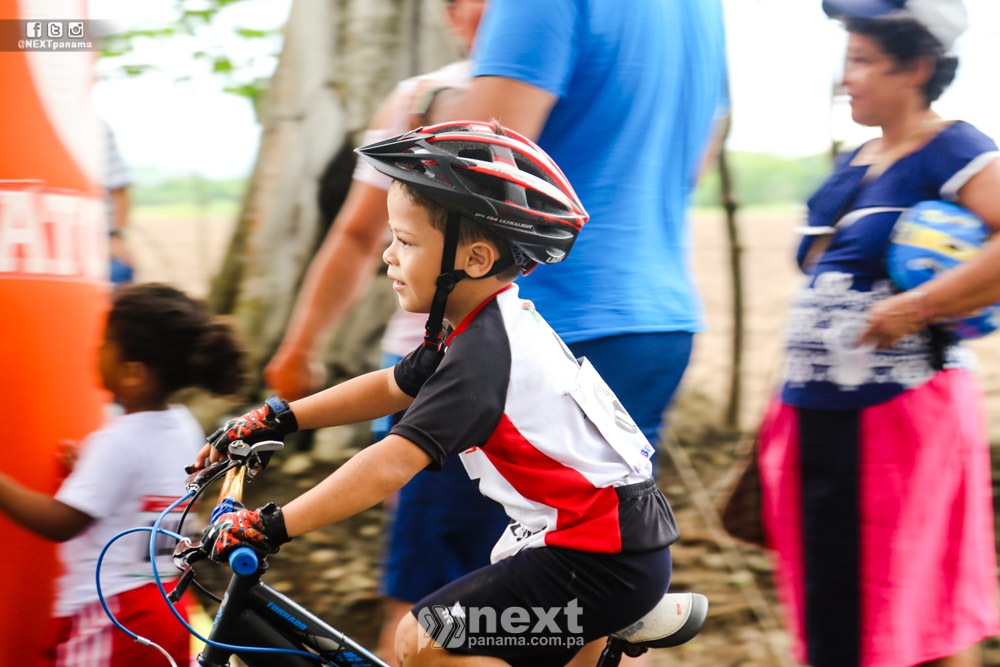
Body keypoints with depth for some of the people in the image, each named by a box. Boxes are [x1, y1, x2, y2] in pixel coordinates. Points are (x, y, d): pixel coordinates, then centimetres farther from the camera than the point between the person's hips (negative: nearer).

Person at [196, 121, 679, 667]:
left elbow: (391, 464, -29)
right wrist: (275, 419, 14)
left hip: (604, 559, -10)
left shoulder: (484, 351, -22)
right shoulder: (494, 324, 9)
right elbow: (392, 387, 19)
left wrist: (270, 526, -29)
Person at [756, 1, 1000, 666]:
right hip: (817, 415, 8)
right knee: (832, 613, 15)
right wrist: (792, 399, 15)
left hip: (901, 416, -8)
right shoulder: (851, 167, 13)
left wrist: (914, 308, -24)